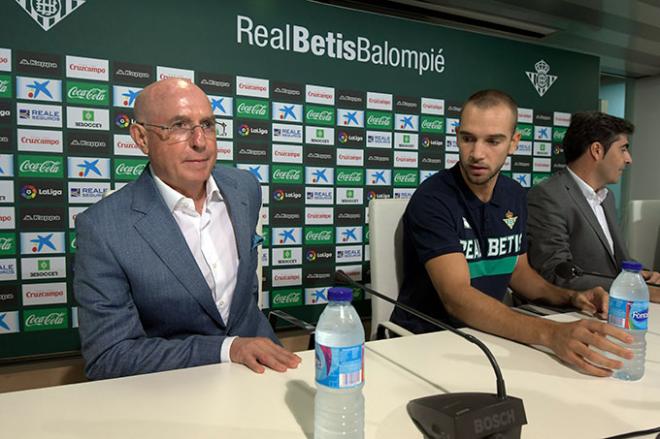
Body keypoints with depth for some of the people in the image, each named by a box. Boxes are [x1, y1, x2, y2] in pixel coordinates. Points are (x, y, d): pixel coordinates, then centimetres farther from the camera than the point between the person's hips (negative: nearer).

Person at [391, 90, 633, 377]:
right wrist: (551, 334, -39)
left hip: (487, 332, 6)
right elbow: (457, 298, -29)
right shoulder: (432, 199, -19)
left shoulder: (515, 196, 3)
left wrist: (570, 297, -1)